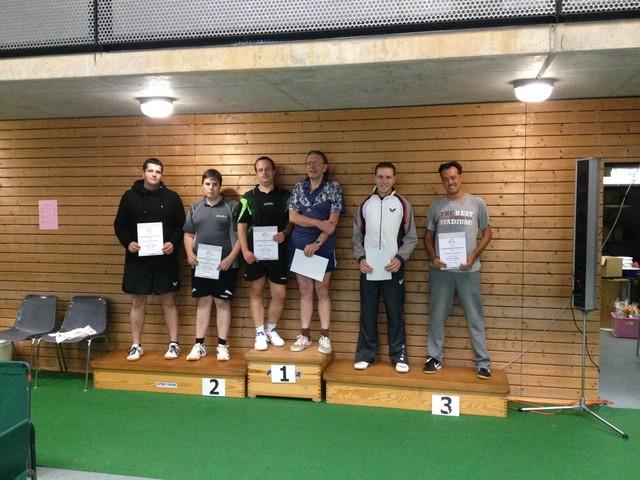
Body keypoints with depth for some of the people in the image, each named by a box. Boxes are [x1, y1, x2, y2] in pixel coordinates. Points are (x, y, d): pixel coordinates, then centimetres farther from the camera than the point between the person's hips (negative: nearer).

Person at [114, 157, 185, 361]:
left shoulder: (172, 197, 3)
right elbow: (119, 225, 7)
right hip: (137, 259, 1)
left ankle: (173, 344, 14)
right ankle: (136, 345, 17)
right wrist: (127, 242, -11)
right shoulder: (129, 197, 4)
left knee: (169, 301, 4)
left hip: (165, 259, 0)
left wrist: (173, 243, -14)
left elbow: (181, 226, 3)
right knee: (137, 302, 6)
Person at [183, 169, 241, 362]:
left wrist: (230, 258, -13)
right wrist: (189, 254, -3)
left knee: (222, 303, 3)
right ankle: (199, 345, 15)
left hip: (224, 264, -3)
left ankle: (222, 345, 12)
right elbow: (188, 234, 14)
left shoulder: (232, 206, -1)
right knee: (203, 302, 9)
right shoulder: (195, 208, 11)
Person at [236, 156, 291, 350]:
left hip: (277, 251, 1)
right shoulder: (248, 197, 2)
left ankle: (272, 330, 23)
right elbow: (241, 225, 1)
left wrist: (285, 233, -12)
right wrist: (245, 251, -8)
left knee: (279, 294, 2)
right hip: (255, 252, 0)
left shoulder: (284, 195, 4)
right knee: (256, 292, 7)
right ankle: (260, 333, 18)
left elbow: (291, 220, 9)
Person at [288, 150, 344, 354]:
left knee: (323, 291, 3)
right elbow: (293, 217, -2)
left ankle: (324, 336, 10)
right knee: (305, 291, 7)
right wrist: (318, 223, -14)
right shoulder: (298, 187, 7)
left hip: (323, 246, -3)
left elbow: (333, 221, -9)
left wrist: (317, 243, -16)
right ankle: (305, 335, 13)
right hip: (300, 246, 3)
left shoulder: (333, 187, -2)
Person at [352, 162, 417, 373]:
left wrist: (400, 258, -13)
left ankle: (399, 356, 14)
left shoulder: (403, 205, 1)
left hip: (393, 269, -2)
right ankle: (365, 354, 17)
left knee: (395, 314, 4)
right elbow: (357, 237, 9)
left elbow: (411, 238, 1)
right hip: (368, 269, 2)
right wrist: (361, 258, -7)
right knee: (368, 314, 7)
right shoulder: (364, 205, 7)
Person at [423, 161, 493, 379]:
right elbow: (428, 235, 11)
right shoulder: (436, 206, 5)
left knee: (475, 318, 4)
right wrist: (433, 257, -6)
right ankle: (434, 357, 20)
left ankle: (483, 362, 13)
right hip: (441, 270, 2)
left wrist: (474, 256, -8)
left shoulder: (477, 203, 1)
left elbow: (487, 232, 6)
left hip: (468, 270, -1)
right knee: (437, 316, 8)